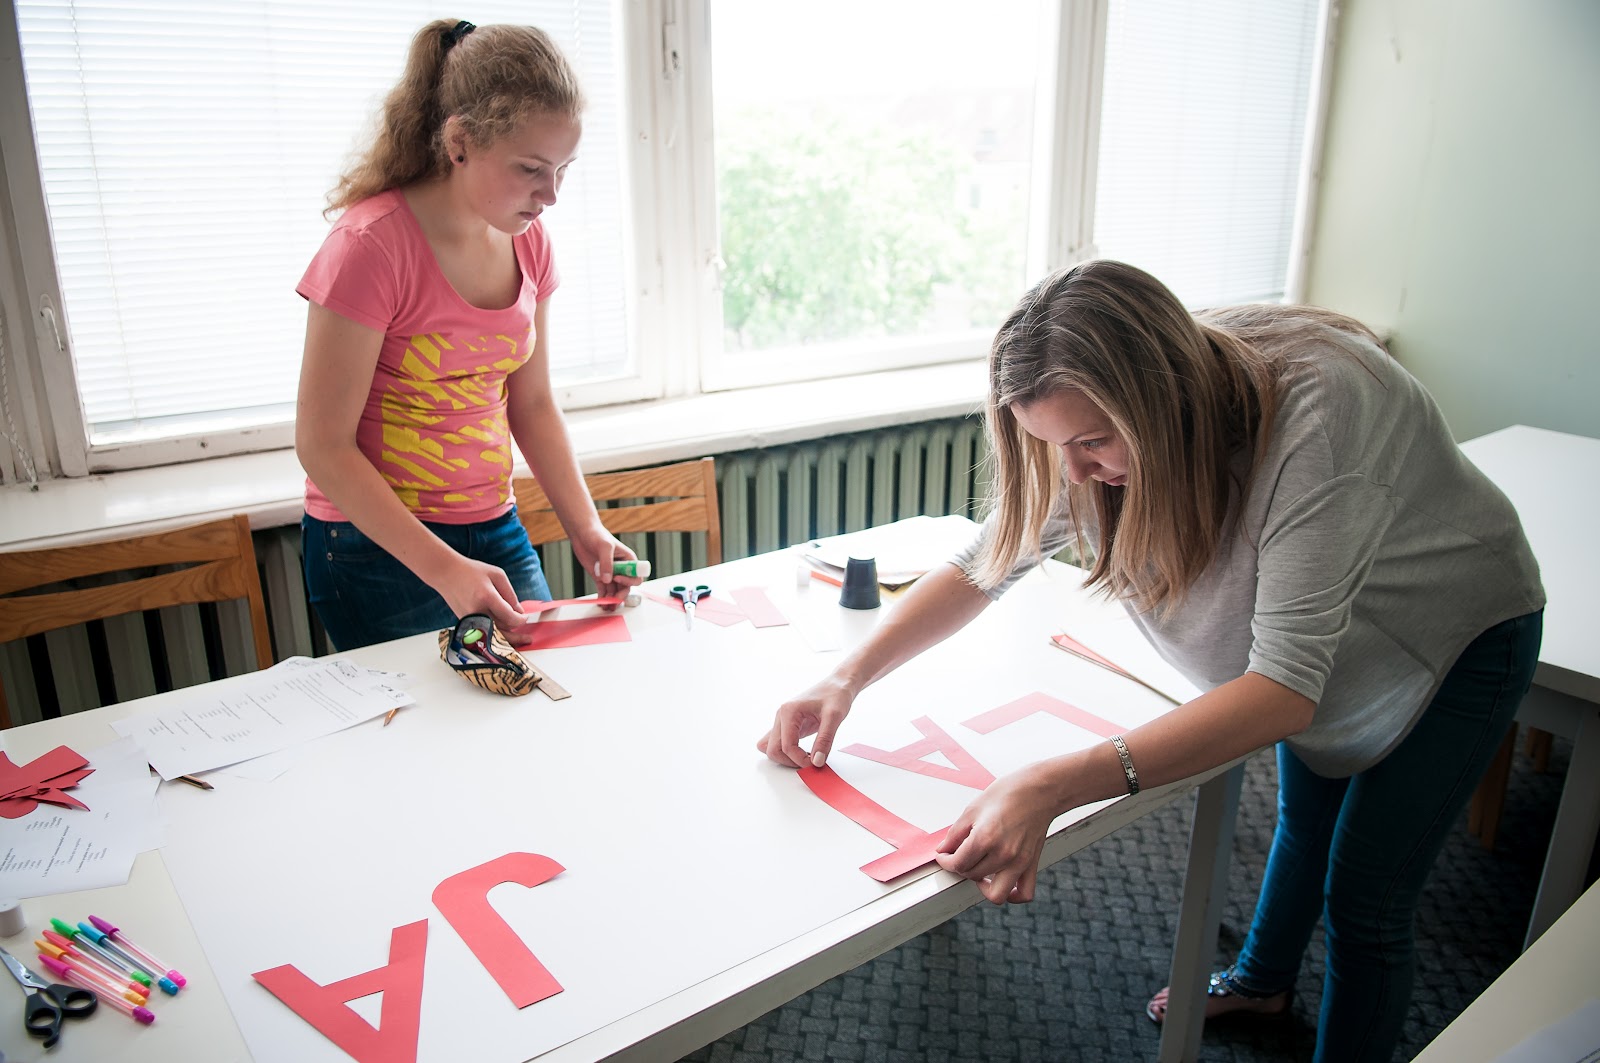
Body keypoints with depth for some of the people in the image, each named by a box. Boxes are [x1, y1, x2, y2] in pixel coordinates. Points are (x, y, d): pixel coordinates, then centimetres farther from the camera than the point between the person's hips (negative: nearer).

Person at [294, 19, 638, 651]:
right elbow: (322, 446, -17)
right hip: (379, 550, -6)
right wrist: (442, 569, -24)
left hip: (495, 533, 6)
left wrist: (587, 533, -4)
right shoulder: (371, 246, -20)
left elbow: (531, 405, 7)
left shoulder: (528, 243, 0)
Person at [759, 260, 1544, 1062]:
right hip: (1308, 633, 6)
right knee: (1302, 814, 26)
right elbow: (984, 563, -16)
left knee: (1364, 903, 1)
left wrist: (1052, 788, -56)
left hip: (1455, 631, -5)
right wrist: (848, 679, -29)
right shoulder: (1104, 423, -25)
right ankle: (1261, 980, 53)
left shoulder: (1315, 412, -45)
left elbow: (1286, 688, -46)